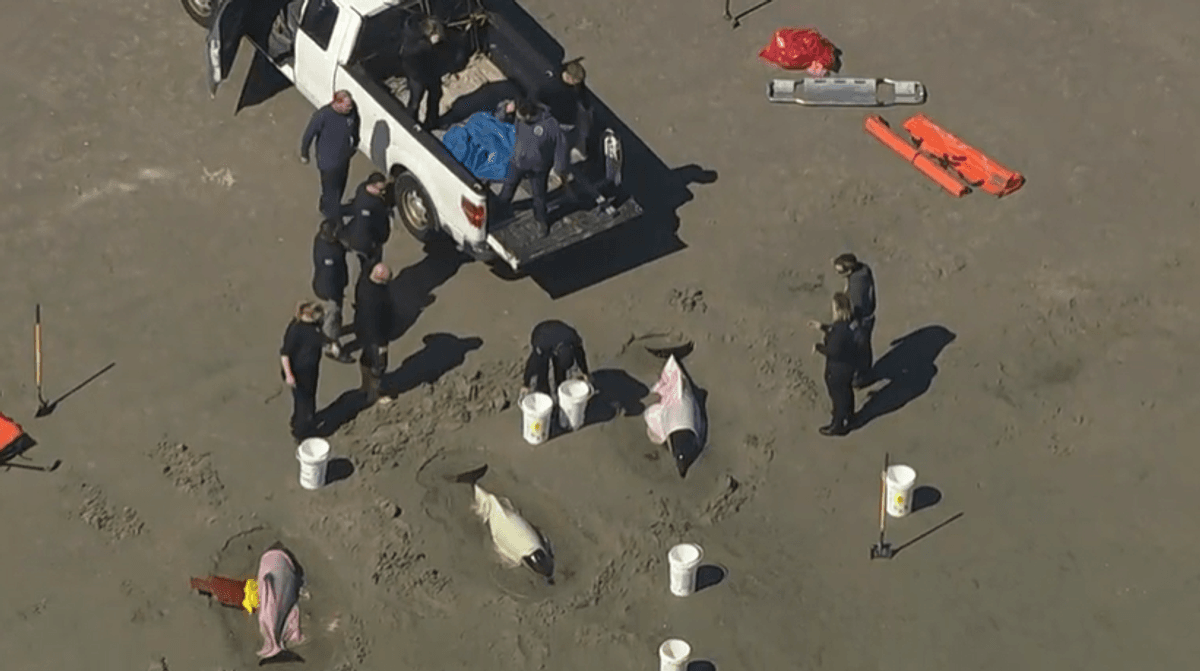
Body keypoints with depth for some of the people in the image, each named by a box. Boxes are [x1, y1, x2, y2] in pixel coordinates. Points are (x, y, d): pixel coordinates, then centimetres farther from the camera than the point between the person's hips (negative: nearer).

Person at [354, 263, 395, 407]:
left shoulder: (364, 279, -15)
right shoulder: (373, 298, -42)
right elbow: (373, 323, -30)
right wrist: (381, 343, -18)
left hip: (362, 329, 9)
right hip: (373, 335, -9)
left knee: (366, 359, 30)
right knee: (378, 365, 15)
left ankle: (367, 387, 55)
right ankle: (373, 396, 37)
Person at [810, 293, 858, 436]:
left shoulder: (841, 329, -39)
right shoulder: (849, 319, -11)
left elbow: (833, 351, -33)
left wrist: (819, 347, -17)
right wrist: (823, 327, 1)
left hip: (839, 367, -8)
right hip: (849, 361, 9)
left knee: (838, 396, 15)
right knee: (846, 390, 31)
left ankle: (839, 426, 36)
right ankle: (848, 415, 55)